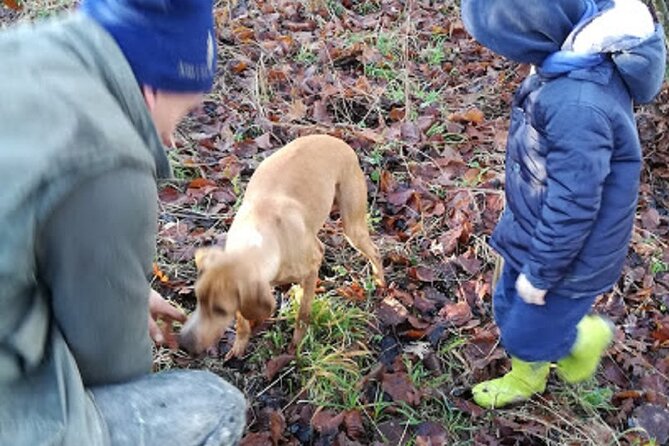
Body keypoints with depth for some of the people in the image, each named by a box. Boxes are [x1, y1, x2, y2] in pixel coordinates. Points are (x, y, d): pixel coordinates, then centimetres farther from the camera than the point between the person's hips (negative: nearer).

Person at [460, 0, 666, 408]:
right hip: (535, 232, 8)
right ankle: (525, 379, 50)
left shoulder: (579, 106, -38)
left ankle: (587, 336, 42)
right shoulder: (577, 61, -8)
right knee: (511, 311, 25)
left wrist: (539, 273, -15)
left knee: (527, 332, 14)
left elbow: (572, 207, -29)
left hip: (566, 254, -8)